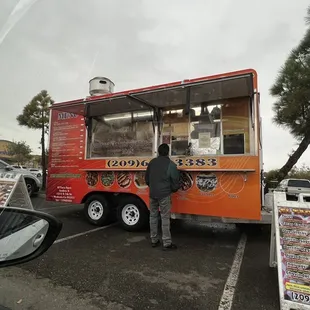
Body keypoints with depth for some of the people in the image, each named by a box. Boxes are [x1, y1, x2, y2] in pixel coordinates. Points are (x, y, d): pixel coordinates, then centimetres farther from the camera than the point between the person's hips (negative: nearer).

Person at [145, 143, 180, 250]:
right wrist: (174, 189, 13)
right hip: (164, 195, -5)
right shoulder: (171, 165, -11)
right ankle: (167, 243, 9)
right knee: (165, 218, 2)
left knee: (153, 216, 15)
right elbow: (175, 182, -7)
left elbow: (147, 178, 13)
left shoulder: (152, 162, 4)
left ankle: (154, 240, 26)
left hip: (152, 194, 5)